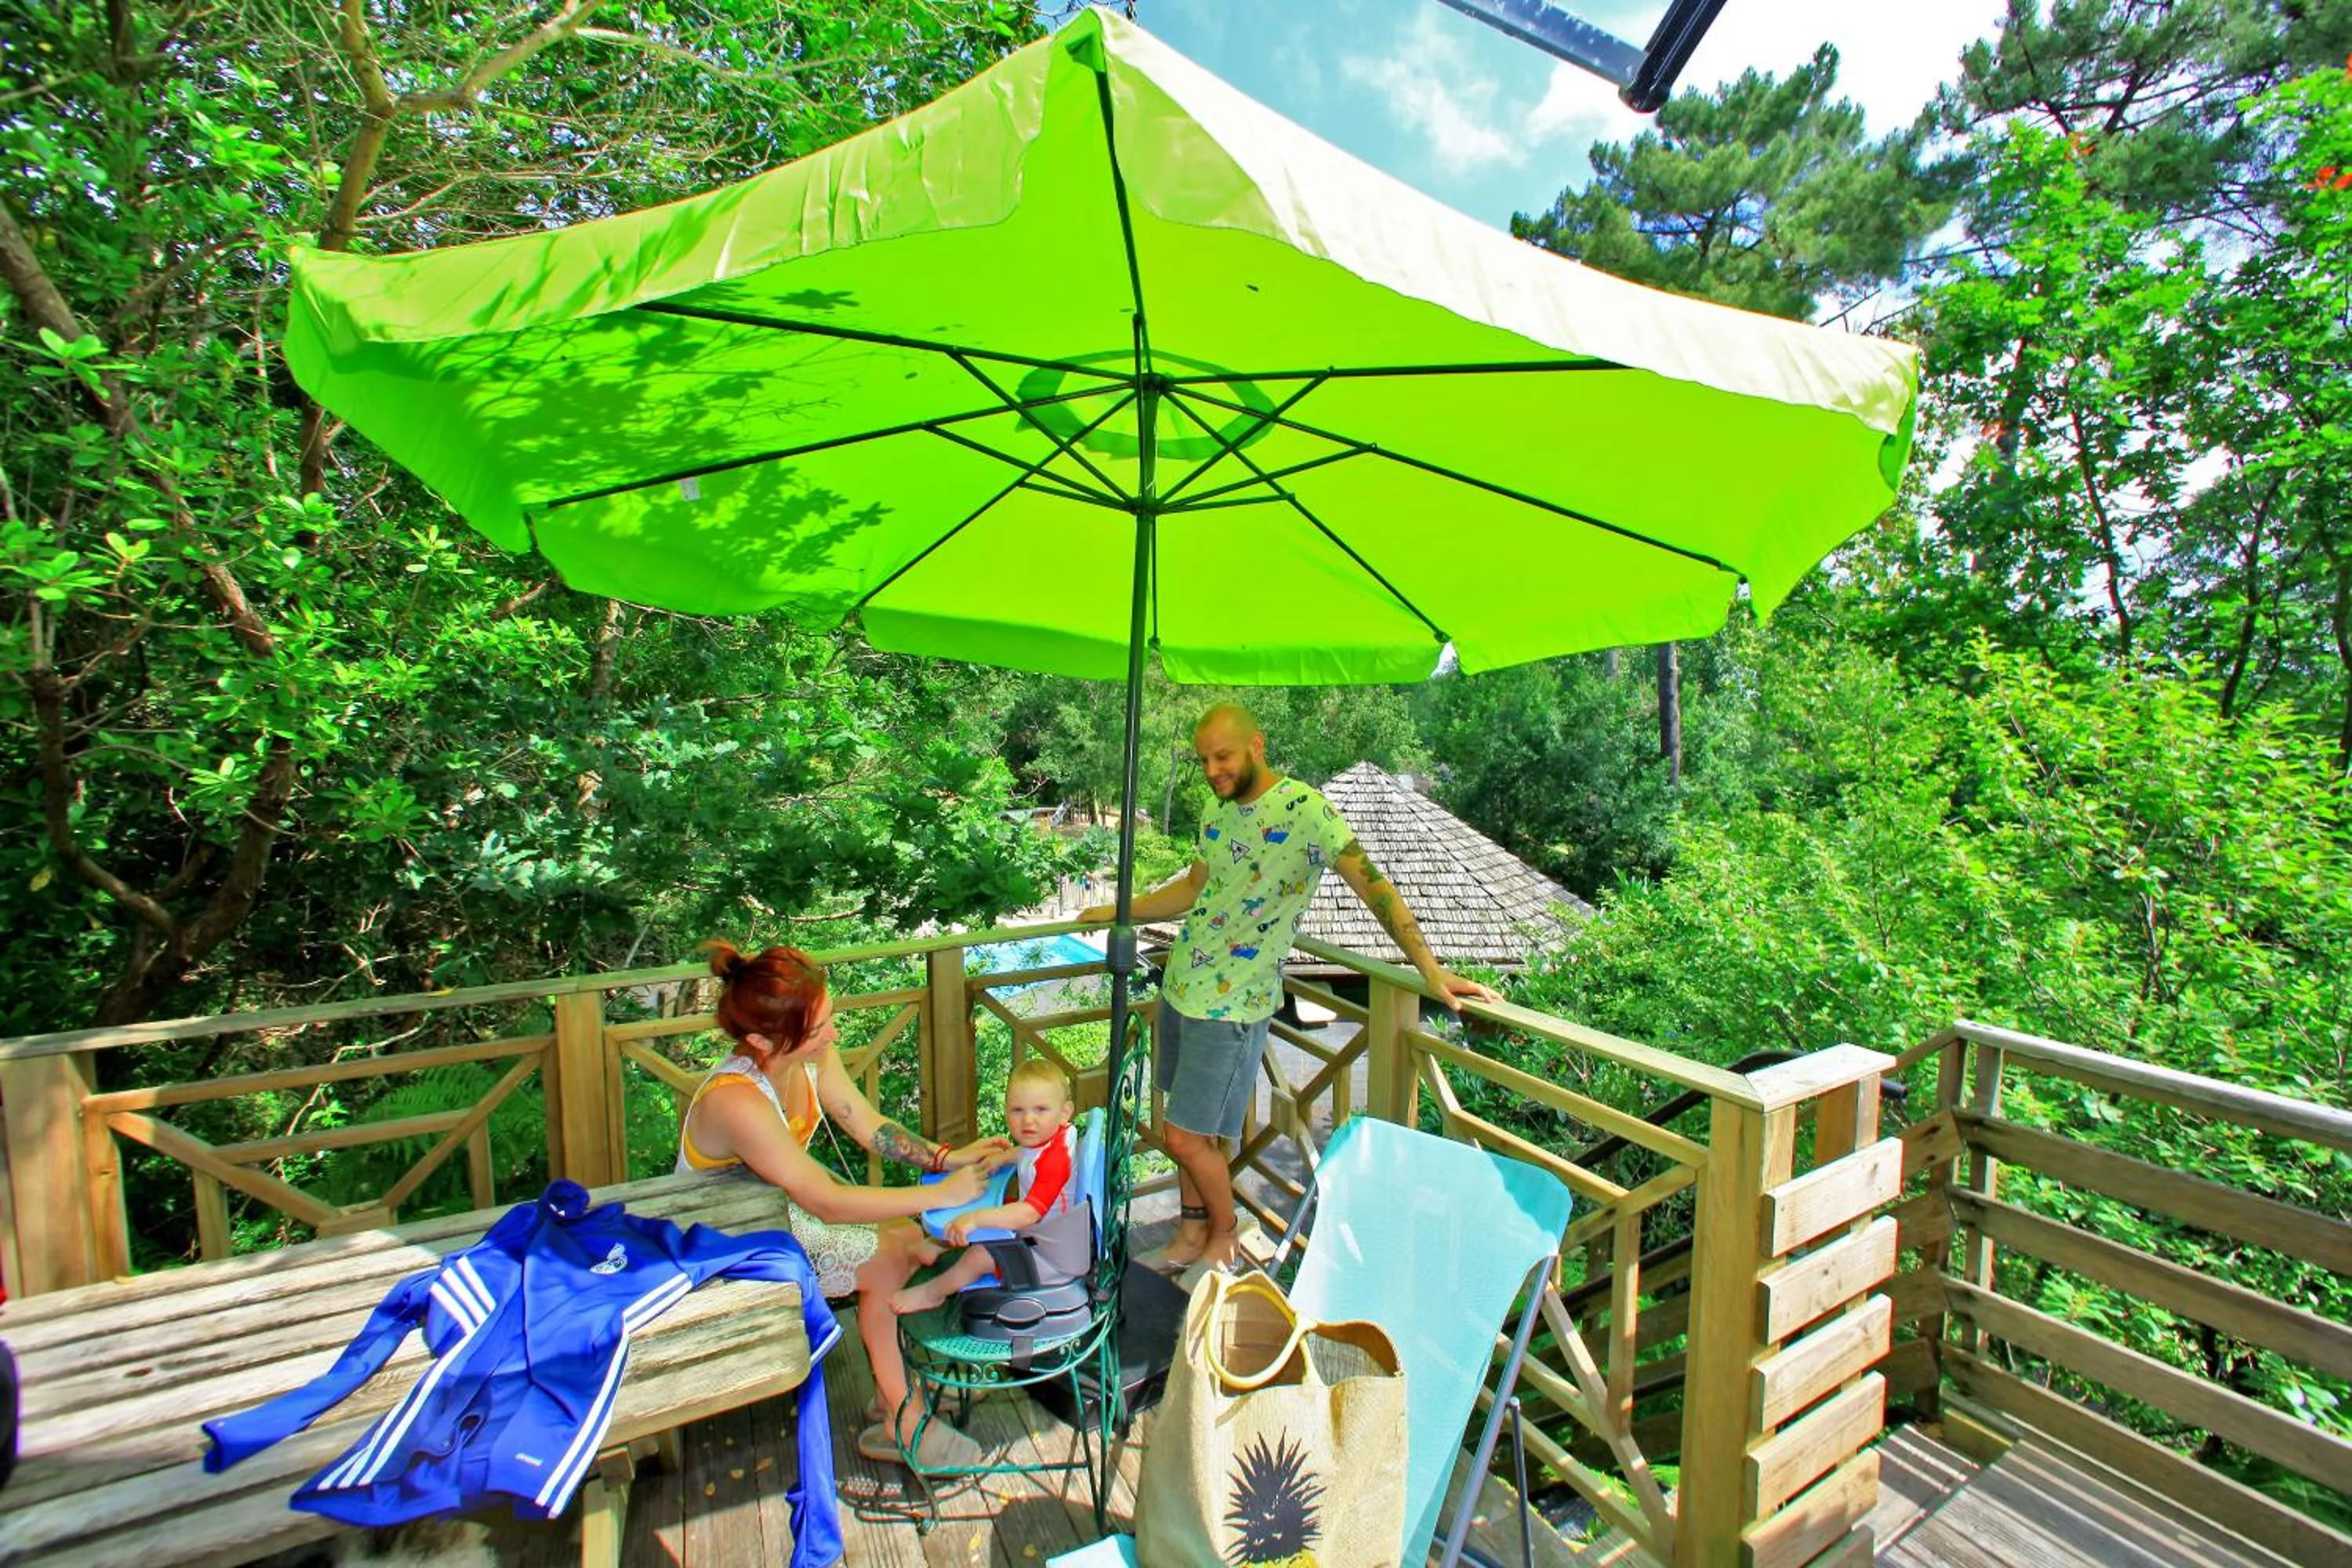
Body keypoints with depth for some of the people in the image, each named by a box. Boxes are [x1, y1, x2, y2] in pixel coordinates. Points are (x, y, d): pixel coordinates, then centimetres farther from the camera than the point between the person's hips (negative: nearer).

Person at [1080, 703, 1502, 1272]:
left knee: (1186, 1138, 1)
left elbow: (1372, 884, -20)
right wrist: (1118, 911, 22)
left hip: (1232, 1005, -7)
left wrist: (1432, 970, -26)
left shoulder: (1305, 809, -17)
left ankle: (1224, 1235, 28)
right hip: (1180, 985, 7)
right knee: (1191, 1127, 18)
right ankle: (1193, 1231, 39)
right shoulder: (1218, 812, 6)